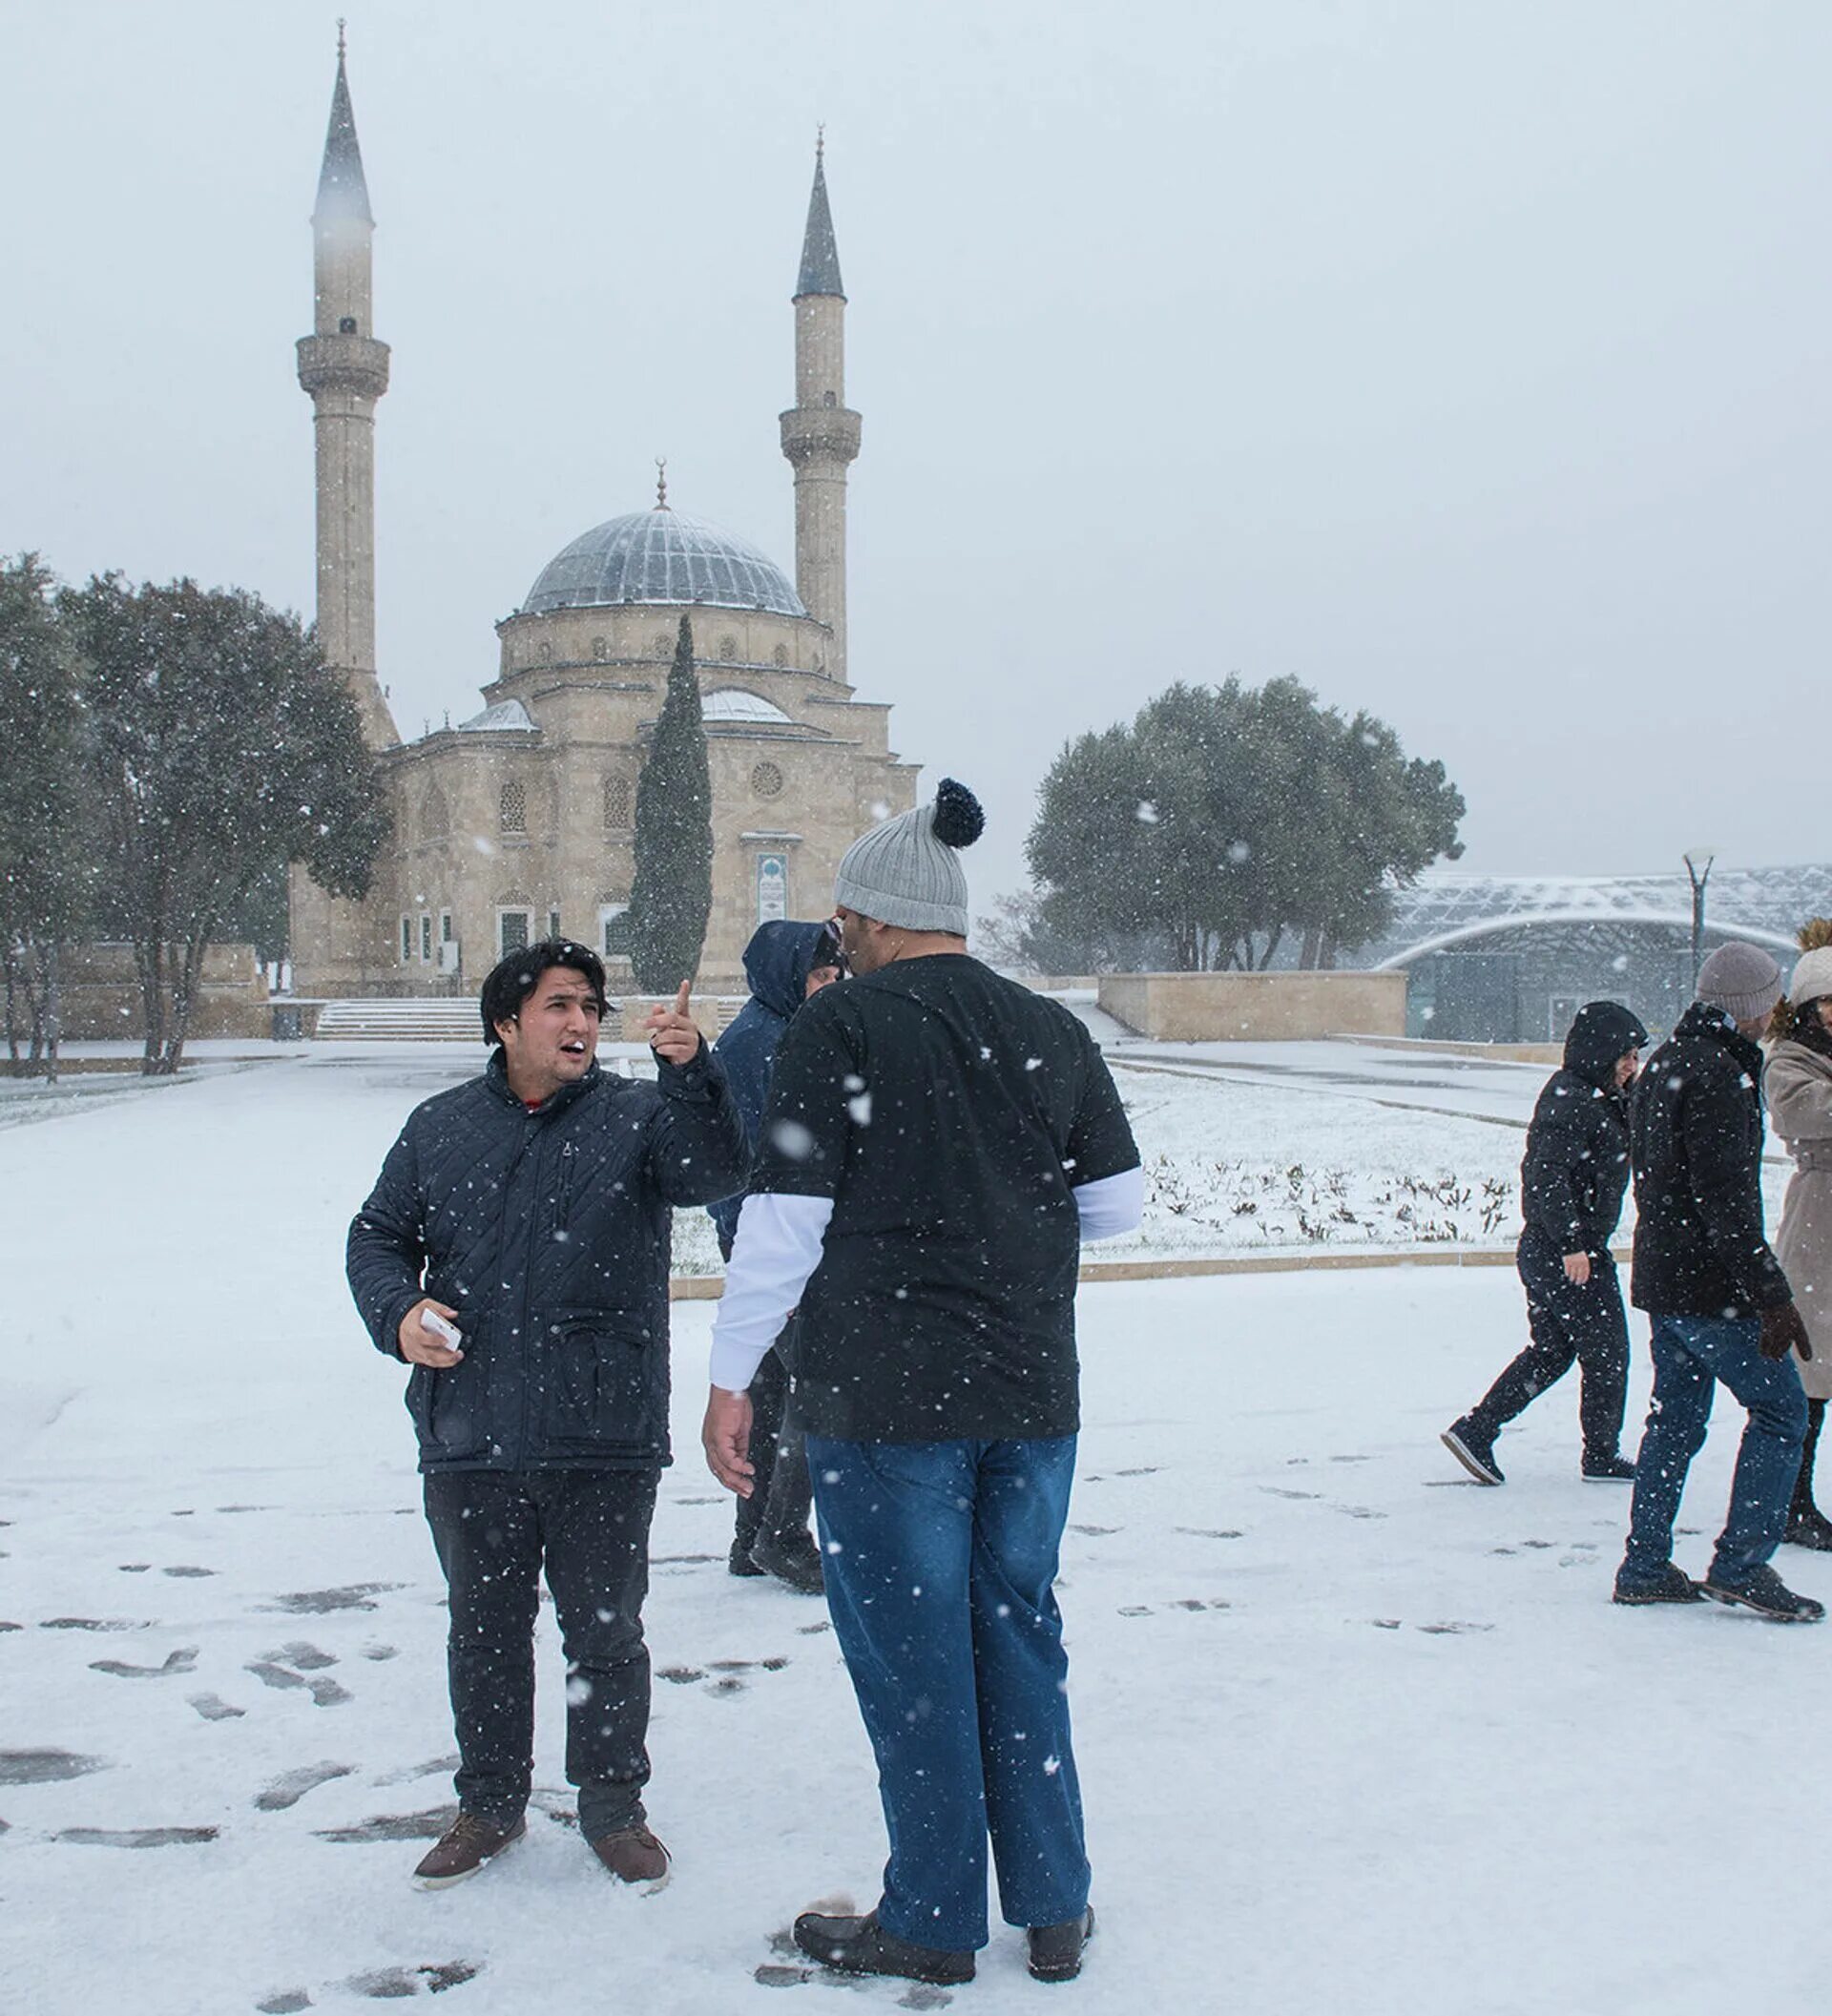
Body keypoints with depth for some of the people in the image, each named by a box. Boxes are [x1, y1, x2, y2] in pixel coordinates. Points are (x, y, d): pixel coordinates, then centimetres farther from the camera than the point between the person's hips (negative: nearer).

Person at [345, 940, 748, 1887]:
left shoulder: (635, 1116, 1)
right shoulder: (440, 1127, 8)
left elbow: (710, 1170, -18)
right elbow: (379, 1235, 14)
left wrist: (688, 1070, -35)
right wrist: (399, 1313, -5)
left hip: (604, 1442, -2)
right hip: (470, 1439, 2)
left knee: (605, 1632, 9)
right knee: (484, 1631, 16)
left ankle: (613, 1805, 27)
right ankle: (490, 1803, 33)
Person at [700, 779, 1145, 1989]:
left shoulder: (842, 1026, -9)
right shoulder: (1053, 1032, 5)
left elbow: (785, 1217, -10)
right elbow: (1119, 1201, 9)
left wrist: (733, 1376, -3)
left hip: (885, 1395, -5)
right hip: (1032, 1391, 5)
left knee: (913, 1653, 6)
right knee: (1020, 1631, 15)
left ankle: (934, 1922, 17)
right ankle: (1055, 1911, 22)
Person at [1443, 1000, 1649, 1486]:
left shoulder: (1593, 1096, 12)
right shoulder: (1571, 1103, -19)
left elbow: (1626, 1149, 22)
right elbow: (1550, 1177, -27)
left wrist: (1632, 1093, 8)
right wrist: (1572, 1243, -27)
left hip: (1542, 1249, 10)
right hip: (1570, 1251, -10)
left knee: (1549, 1351, 15)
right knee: (1606, 1352, 5)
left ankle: (1474, 1430, 12)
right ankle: (1602, 1456, 19)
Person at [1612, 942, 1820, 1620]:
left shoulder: (1662, 1065, 14)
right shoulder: (1719, 1074, -17)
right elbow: (1725, 1197, -23)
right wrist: (1772, 1295, -22)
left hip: (1661, 1280, 9)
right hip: (1712, 1285, -9)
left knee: (1674, 1418, 13)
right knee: (1779, 1408, 0)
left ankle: (1644, 1569, 15)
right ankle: (1741, 1565, -1)